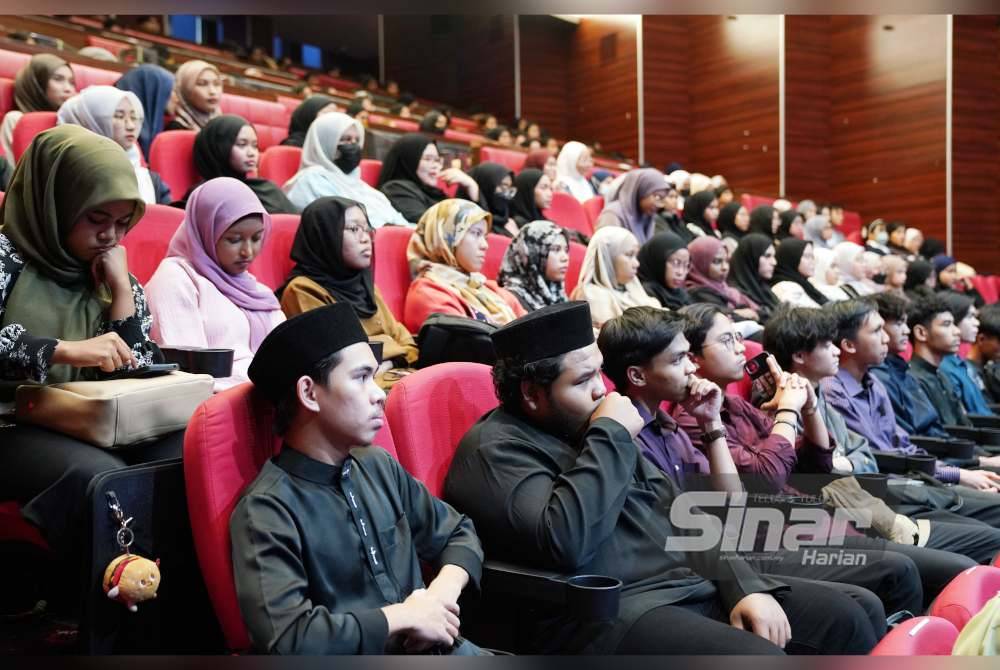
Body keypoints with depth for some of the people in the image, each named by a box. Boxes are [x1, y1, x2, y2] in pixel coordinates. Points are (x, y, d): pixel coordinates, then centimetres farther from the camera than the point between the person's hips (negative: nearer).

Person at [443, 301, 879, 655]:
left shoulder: (588, 424, 16)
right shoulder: (494, 449, -9)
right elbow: (564, 542, -27)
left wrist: (744, 585, 3)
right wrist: (610, 436, -17)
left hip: (693, 587, 9)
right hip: (606, 613, -8)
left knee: (841, 616, 2)